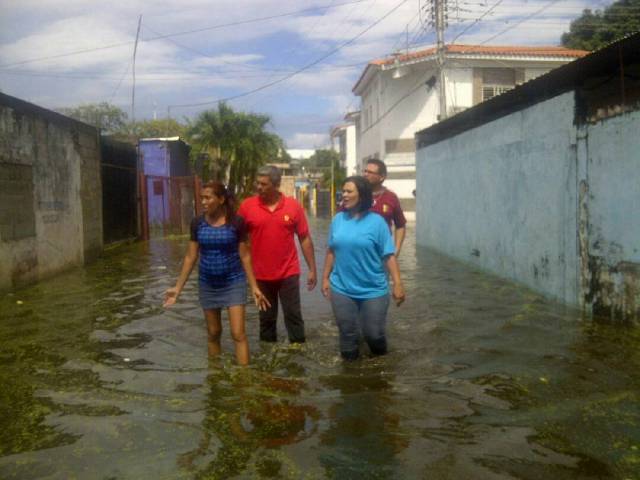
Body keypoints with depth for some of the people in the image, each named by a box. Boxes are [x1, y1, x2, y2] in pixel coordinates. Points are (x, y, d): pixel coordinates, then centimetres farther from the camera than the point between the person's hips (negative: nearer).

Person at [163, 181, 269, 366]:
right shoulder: (197, 223, -3)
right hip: (207, 284, 3)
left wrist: (254, 286, -7)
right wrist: (178, 287, 3)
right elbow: (190, 257, 3)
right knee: (213, 333, 14)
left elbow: (245, 256, -6)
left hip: (233, 282, -3)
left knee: (238, 333, -6)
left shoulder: (236, 222, -11)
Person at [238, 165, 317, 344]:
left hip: (289, 273, -1)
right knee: (266, 317, 13)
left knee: (293, 315, 6)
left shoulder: (293, 206, -5)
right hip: (262, 274, 1)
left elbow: (305, 239, 0)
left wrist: (312, 270, 0)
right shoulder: (247, 206, -6)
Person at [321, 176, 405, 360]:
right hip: (341, 289, 3)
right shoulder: (338, 219, 3)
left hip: (373, 290, -2)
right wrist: (325, 278, 9)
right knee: (347, 333, 11)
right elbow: (331, 251, 10)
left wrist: (398, 284, -14)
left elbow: (389, 255, -9)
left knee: (373, 333, 8)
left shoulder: (376, 221, -8)